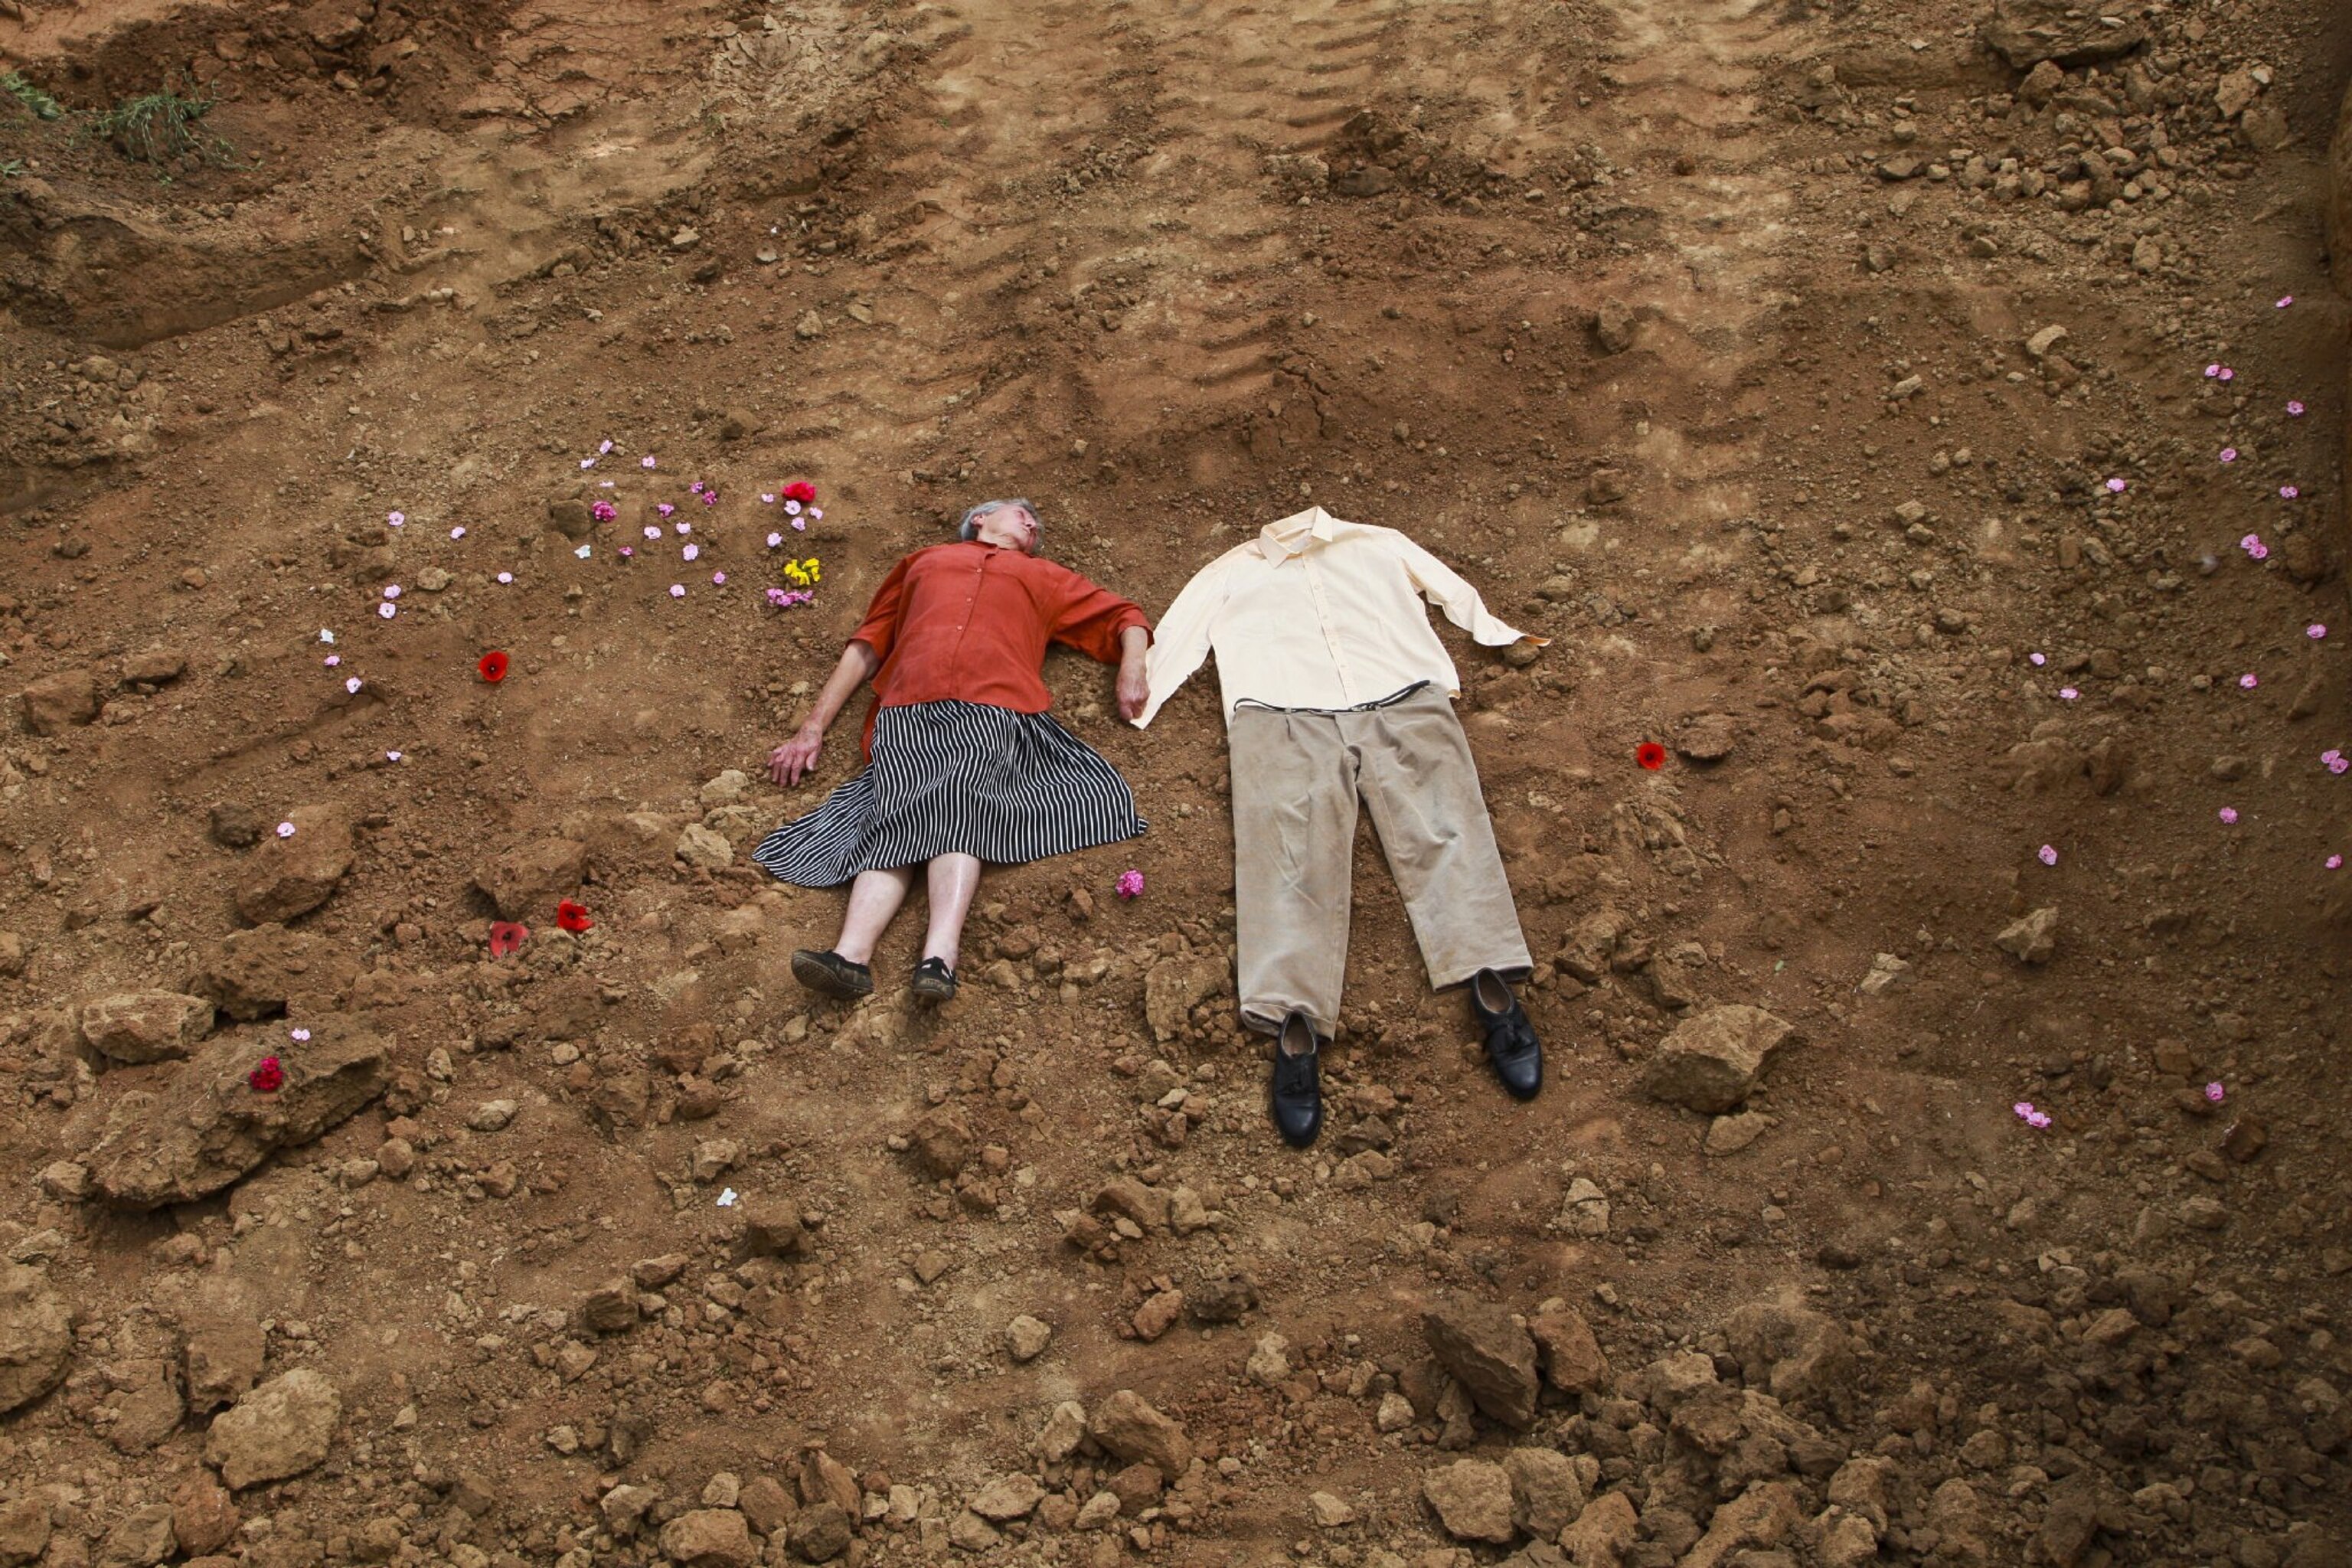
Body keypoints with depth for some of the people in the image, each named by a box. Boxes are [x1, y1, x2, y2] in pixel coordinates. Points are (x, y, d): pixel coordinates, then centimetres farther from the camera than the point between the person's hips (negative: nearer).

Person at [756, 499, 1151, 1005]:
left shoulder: (1043, 575, 35)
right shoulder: (922, 563, 35)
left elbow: (1125, 617, 32)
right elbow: (866, 647, 28)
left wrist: (1131, 673, 9)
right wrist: (812, 728, 18)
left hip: (994, 713, -1)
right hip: (908, 714, 1)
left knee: (956, 806, -28)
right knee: (902, 819, -24)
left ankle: (940, 959, -47)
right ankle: (851, 955, -43)